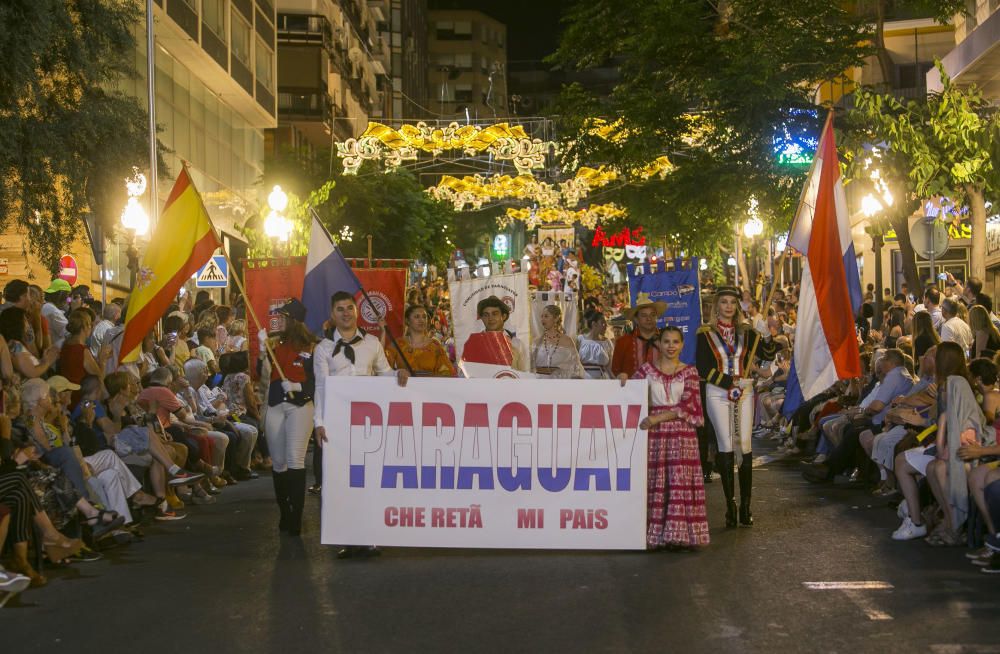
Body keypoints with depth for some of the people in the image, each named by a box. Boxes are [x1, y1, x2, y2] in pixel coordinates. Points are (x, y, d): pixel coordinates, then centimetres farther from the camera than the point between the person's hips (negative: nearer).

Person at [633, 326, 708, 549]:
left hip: (682, 434, -1)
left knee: (681, 483, -4)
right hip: (654, 434, 1)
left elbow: (688, 405, -5)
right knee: (655, 483, -1)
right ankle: (655, 536, 2)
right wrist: (624, 378, -8)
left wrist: (659, 417, -14)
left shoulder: (689, 372, 5)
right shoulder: (646, 369, 8)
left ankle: (679, 534, -1)